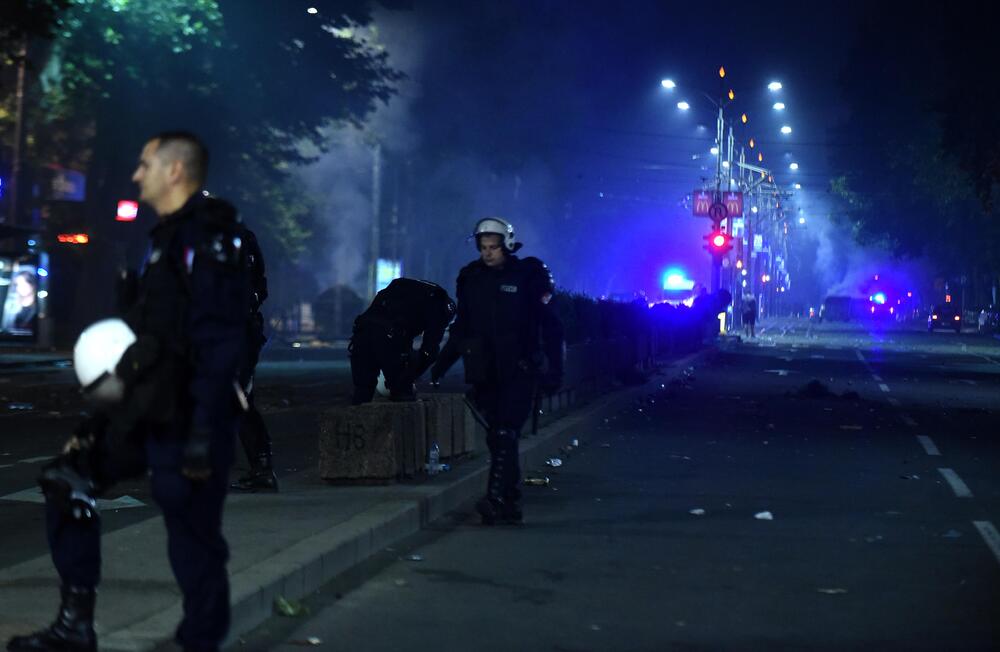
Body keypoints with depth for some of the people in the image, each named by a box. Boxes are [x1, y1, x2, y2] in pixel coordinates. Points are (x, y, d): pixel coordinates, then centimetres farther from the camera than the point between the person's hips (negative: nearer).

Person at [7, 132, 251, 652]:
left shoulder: (208, 239, -15)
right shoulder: (168, 236, 16)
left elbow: (219, 345, -22)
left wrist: (203, 436, -25)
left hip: (187, 421, -10)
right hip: (149, 412, 11)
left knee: (193, 542, -3)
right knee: (66, 479, 15)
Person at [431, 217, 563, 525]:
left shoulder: (528, 275, -3)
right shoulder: (471, 278, 9)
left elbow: (550, 324, -3)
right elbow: (461, 327, 18)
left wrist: (553, 369, -9)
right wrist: (443, 362, 11)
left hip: (519, 371, -5)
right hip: (485, 373, 5)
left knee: (506, 434, -15)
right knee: (497, 438, 6)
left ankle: (496, 498, -22)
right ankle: (511, 503, 13)